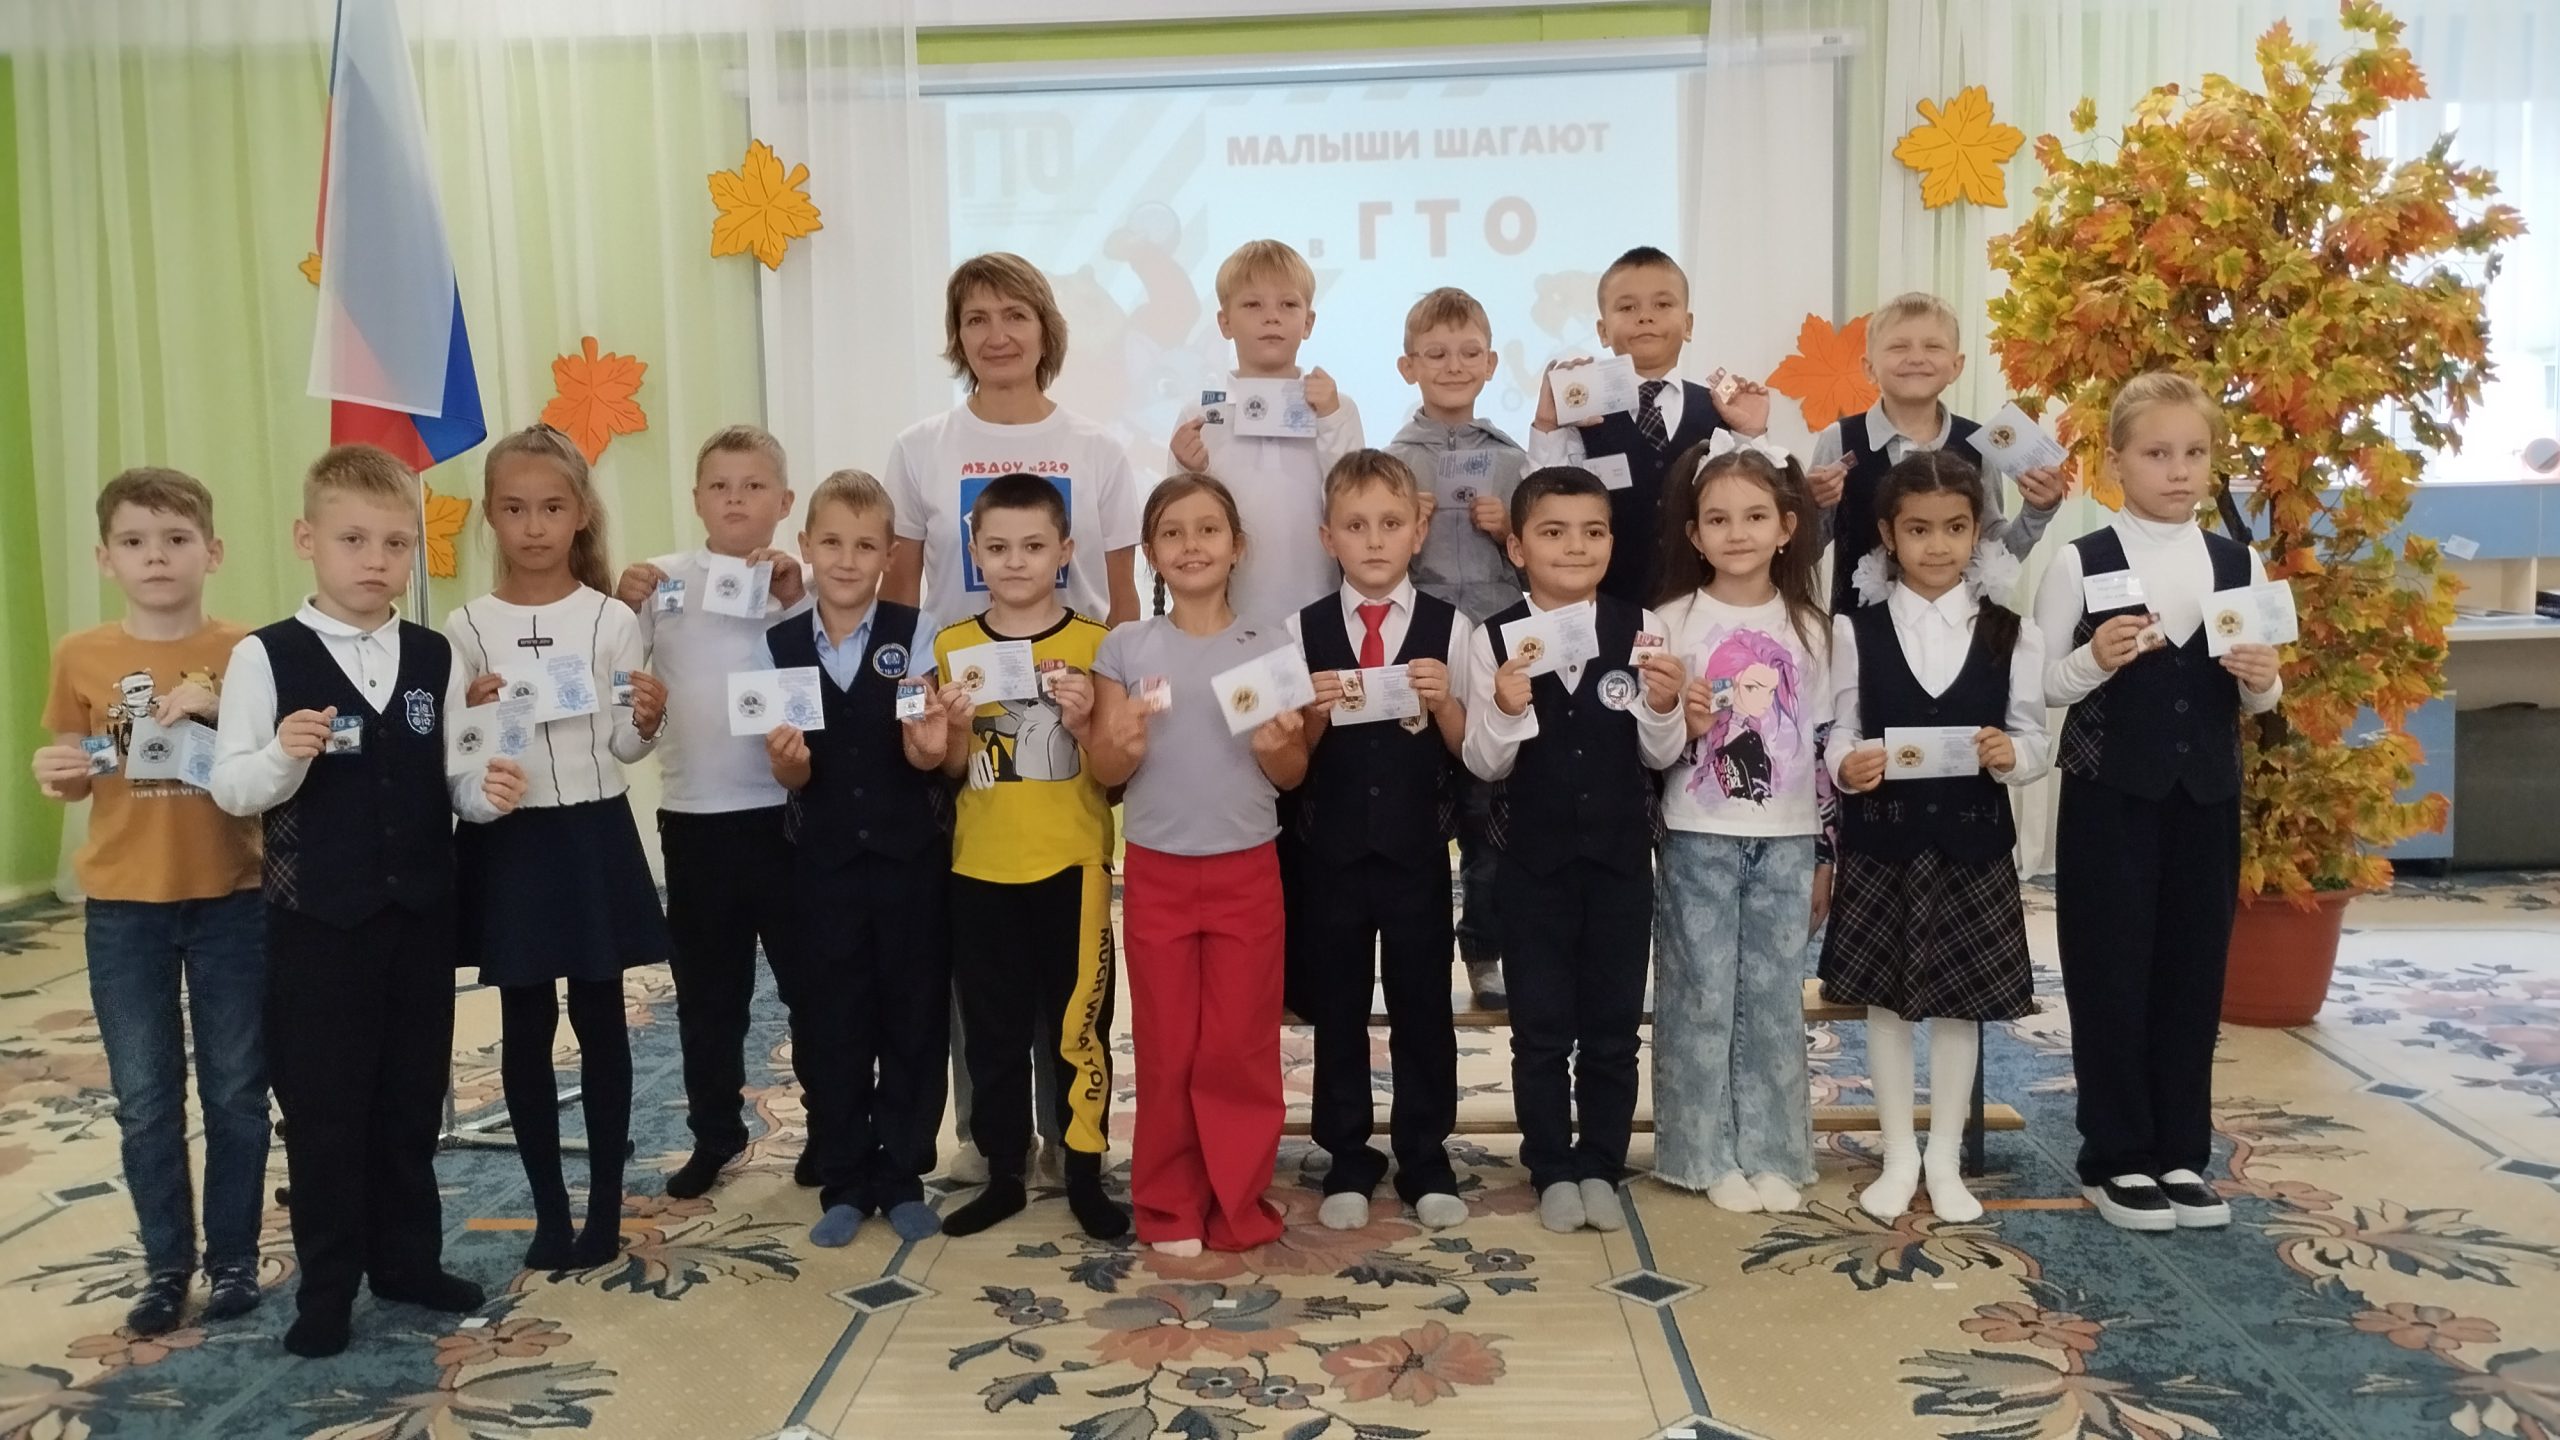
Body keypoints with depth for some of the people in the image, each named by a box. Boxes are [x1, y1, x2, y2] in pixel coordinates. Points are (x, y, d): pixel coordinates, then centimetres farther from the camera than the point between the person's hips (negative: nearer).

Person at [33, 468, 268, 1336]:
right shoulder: (81, 658, 0)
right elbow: (78, 782, 9)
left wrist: (221, 709, -19)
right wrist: (56, 775, -13)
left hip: (231, 902, -1)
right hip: (123, 908, 1)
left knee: (237, 1092, 8)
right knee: (145, 1101, 9)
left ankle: (234, 1257, 23)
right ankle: (167, 1264, 24)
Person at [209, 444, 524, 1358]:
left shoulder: (435, 658, 2)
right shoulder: (265, 656, -7)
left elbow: (451, 781, 7)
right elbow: (231, 789, -9)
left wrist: (488, 792, -15)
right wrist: (285, 754, -28)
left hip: (420, 913, 3)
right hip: (316, 920, -3)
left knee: (413, 1099, 14)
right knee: (323, 1108, 7)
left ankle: (407, 1260, 30)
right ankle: (327, 1286, 22)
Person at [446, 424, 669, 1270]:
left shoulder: (612, 620, -2)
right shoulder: (466, 628, 0)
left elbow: (625, 749, 1)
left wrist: (647, 720, -19)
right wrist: (470, 719, -17)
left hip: (594, 836, -1)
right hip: (507, 843, 1)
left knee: (600, 1020, 7)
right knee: (525, 1029, 8)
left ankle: (605, 1206, 19)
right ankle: (550, 1209, 20)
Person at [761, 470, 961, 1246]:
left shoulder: (916, 632, -6)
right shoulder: (780, 646, 1)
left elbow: (925, 757, -14)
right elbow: (796, 777, -1)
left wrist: (930, 743, -37)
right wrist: (787, 761, -24)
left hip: (911, 853, -2)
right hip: (824, 859, 2)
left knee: (914, 1015, 8)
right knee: (832, 1021, 8)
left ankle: (903, 1176, 22)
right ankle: (843, 1182, 23)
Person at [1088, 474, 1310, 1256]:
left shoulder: (1271, 645, -1)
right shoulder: (1126, 647, 0)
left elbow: (1293, 776, 2)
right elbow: (1103, 772, 0)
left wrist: (1275, 746, -19)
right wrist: (1124, 742, -21)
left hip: (1247, 871, 0)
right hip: (1156, 873, 0)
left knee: (1241, 1046, 6)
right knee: (1166, 1048, 8)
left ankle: (1238, 1204, 19)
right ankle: (1169, 1206, 21)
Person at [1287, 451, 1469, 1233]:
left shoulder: (1449, 629, -4)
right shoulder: (1302, 631, -1)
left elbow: (1471, 753, -2)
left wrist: (1443, 702, -20)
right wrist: (1315, 710, -18)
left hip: (1416, 848, -1)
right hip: (1330, 850, 1)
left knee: (1423, 1005, 10)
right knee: (1337, 1009, 11)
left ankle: (1426, 1160, 25)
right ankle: (1348, 1161, 26)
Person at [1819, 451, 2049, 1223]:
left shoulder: (2011, 631, 1)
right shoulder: (1856, 628, 0)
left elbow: (2035, 736, 1)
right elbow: (1842, 730, -1)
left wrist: (2012, 755, -21)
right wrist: (1846, 765, -22)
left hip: (1972, 841, 0)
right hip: (1881, 839, 0)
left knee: (1960, 1002, 8)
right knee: (1884, 999, 7)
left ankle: (1946, 1160, 22)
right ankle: (1899, 1155, 21)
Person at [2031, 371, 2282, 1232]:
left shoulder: (2241, 566, 5)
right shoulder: (2079, 564, -6)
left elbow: (2256, 700, 11)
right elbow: (2042, 686, -4)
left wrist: (2263, 679, -11)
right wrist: (2096, 660, -23)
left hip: (2206, 798, 4)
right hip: (2107, 797, -3)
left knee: (2193, 975, 10)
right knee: (2110, 978, 3)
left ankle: (2182, 1153, 22)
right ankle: (2115, 1158, 15)